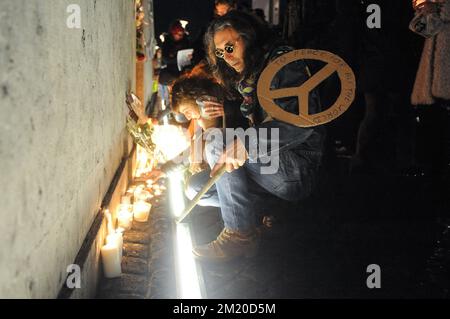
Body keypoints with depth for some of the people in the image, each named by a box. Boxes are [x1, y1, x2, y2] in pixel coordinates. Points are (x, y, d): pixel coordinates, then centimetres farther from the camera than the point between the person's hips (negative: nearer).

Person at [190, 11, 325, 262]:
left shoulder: (283, 62, -11)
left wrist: (246, 143, -37)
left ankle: (240, 235, -20)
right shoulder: (246, 80, 15)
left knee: (218, 147, -24)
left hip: (301, 168, -9)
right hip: (272, 163, 9)